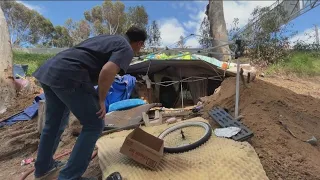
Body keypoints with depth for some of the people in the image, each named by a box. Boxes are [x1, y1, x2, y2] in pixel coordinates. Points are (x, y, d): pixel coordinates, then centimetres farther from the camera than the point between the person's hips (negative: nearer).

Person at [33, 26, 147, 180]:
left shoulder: (109, 38, 27)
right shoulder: (126, 49, 0)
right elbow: (107, 71, -20)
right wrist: (101, 100, -6)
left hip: (49, 70, 10)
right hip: (68, 76, -10)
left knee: (54, 124, 24)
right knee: (94, 125, 2)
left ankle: (43, 167, 42)